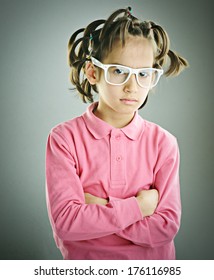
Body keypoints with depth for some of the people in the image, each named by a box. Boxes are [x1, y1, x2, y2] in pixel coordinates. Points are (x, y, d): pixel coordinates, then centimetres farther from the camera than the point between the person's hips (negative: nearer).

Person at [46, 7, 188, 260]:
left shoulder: (163, 143, -6)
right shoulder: (64, 139, -9)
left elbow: (166, 227, -10)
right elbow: (64, 222, -16)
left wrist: (97, 206, -16)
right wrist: (138, 206, -16)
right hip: (83, 259, 0)